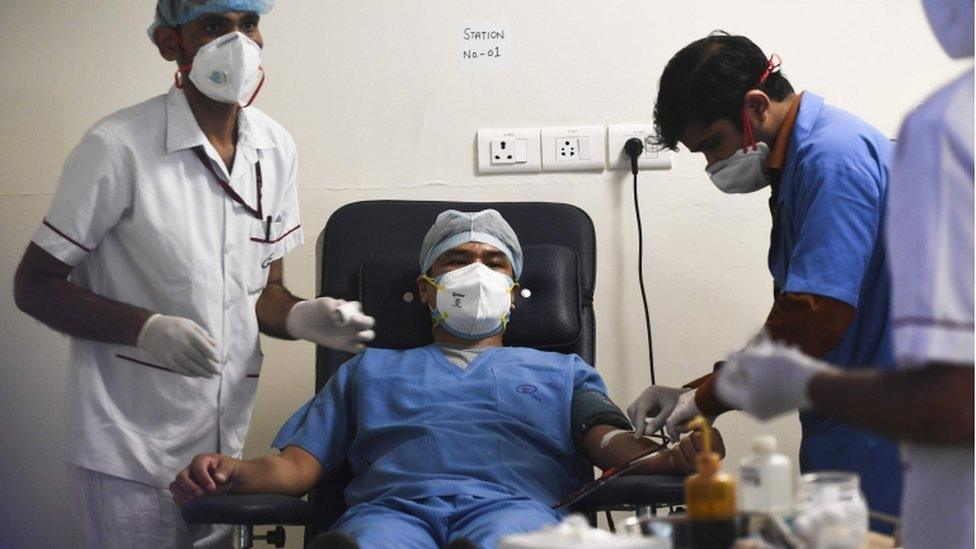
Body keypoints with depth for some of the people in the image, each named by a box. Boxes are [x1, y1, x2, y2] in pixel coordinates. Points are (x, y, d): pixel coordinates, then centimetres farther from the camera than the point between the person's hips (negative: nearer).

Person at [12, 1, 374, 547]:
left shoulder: (275, 148, 4)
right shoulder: (119, 147, -14)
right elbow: (35, 286, -9)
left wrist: (303, 318, -11)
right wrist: (148, 330, -24)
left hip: (225, 442, 5)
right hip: (128, 449, -5)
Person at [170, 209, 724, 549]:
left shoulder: (562, 371, 35)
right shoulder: (371, 369, 36)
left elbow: (610, 440, 14)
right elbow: (298, 464, 23)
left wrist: (672, 457, -11)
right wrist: (231, 473, -1)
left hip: (513, 503, 0)